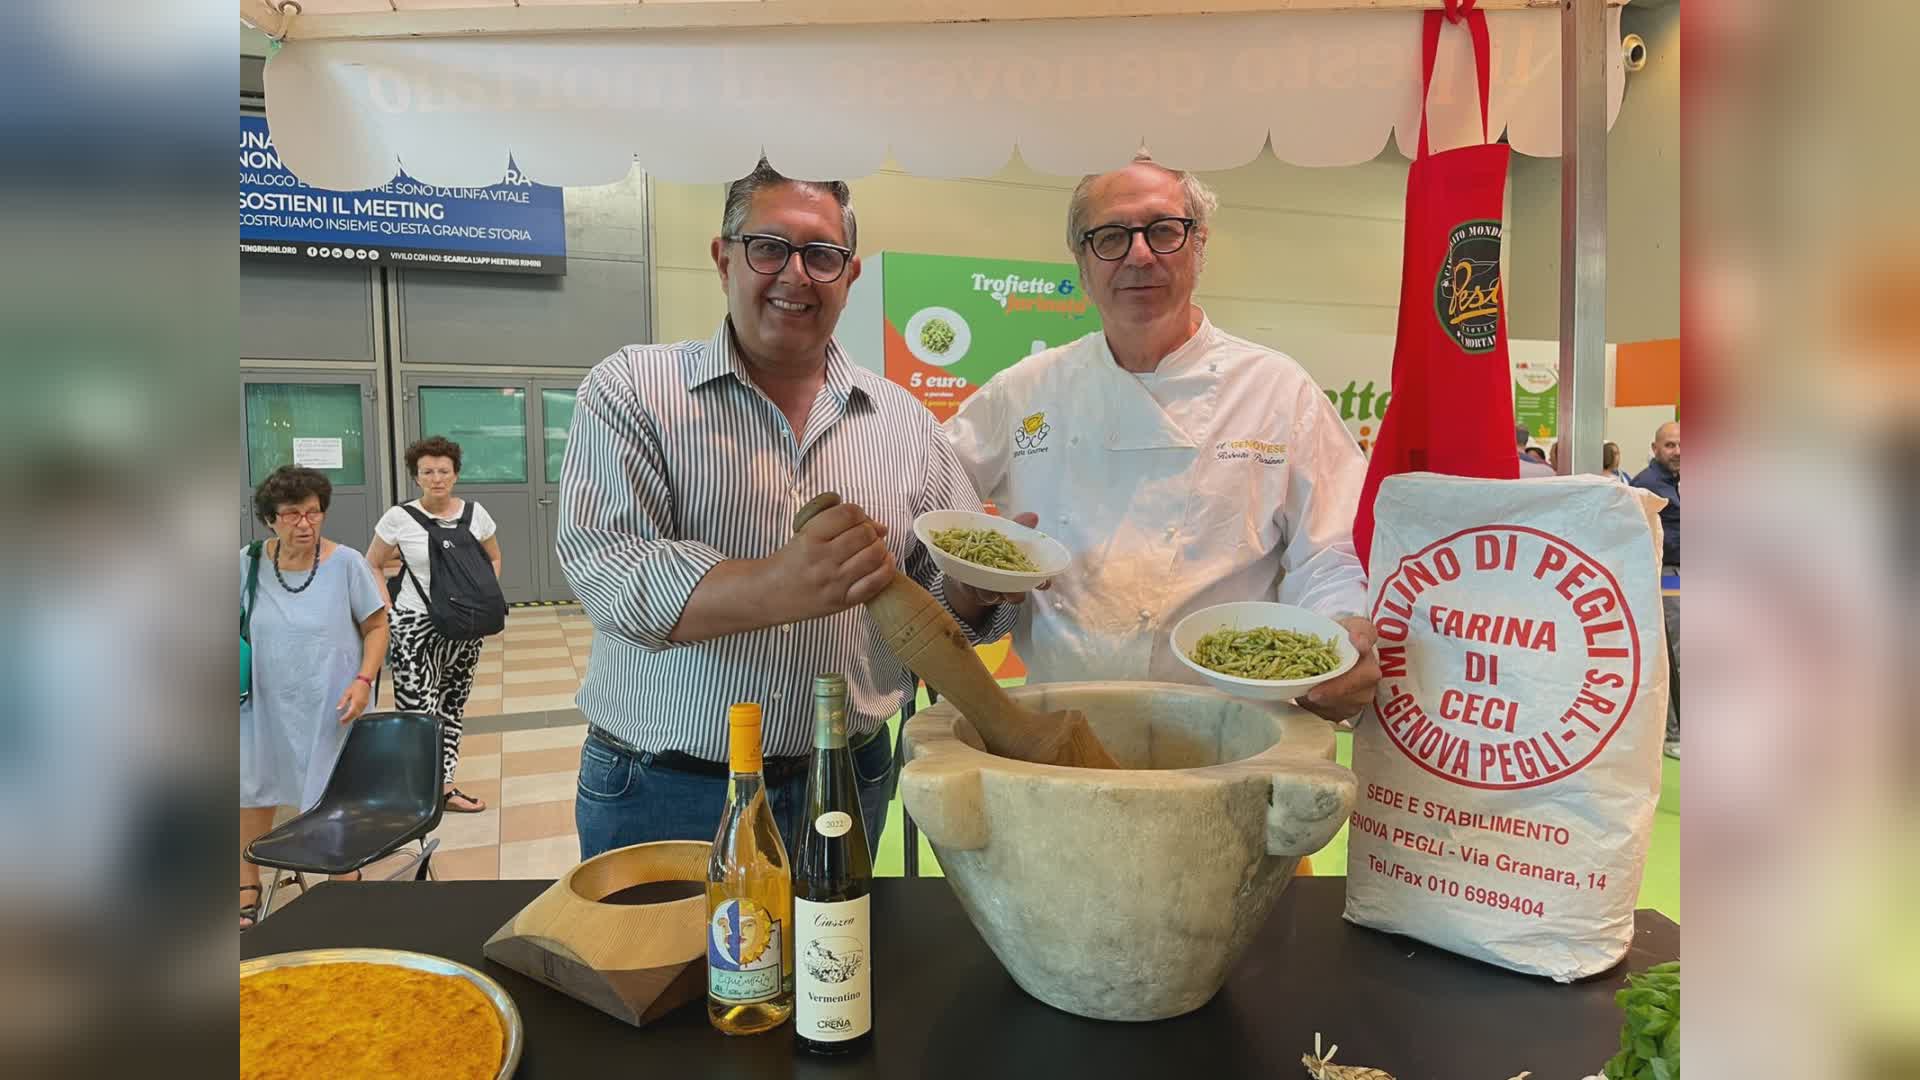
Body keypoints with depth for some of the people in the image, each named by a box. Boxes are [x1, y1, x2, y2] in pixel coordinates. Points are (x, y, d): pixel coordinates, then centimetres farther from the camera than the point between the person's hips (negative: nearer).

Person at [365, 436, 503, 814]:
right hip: (415, 628, -4)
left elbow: (494, 560, 16)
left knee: (452, 706, 11)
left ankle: (444, 785, 22)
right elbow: (371, 567, 4)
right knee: (416, 711, -11)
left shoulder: (475, 514, 2)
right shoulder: (398, 518, -6)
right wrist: (387, 611, -5)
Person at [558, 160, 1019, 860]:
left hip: (847, 785, 3)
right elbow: (601, 566, -18)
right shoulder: (631, 389, -4)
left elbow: (949, 596, 8)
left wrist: (976, 586, -17)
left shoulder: (905, 421, 5)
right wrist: (779, 587, -34)